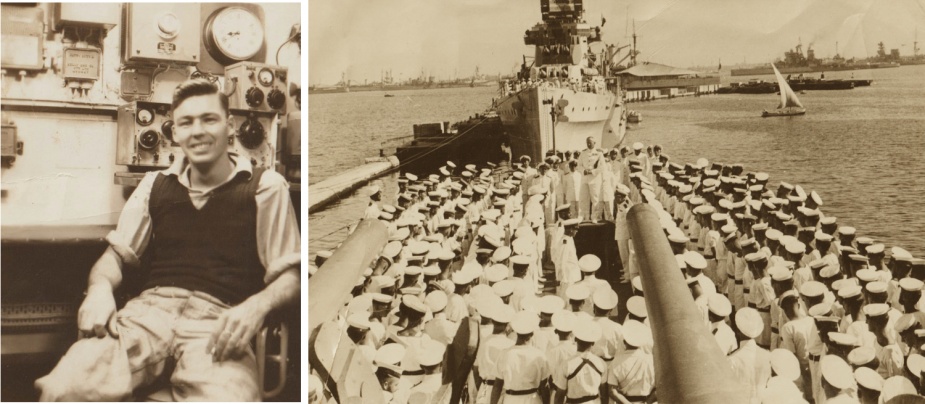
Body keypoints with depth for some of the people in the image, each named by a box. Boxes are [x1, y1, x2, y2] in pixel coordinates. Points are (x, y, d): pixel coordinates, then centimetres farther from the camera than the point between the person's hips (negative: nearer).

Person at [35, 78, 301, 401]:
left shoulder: (265, 187, 9)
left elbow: (289, 274, 6)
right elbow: (117, 254, 24)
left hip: (219, 319, -3)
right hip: (150, 308, 3)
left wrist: (257, 305, -16)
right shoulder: (155, 186, 23)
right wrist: (100, 287, -1)